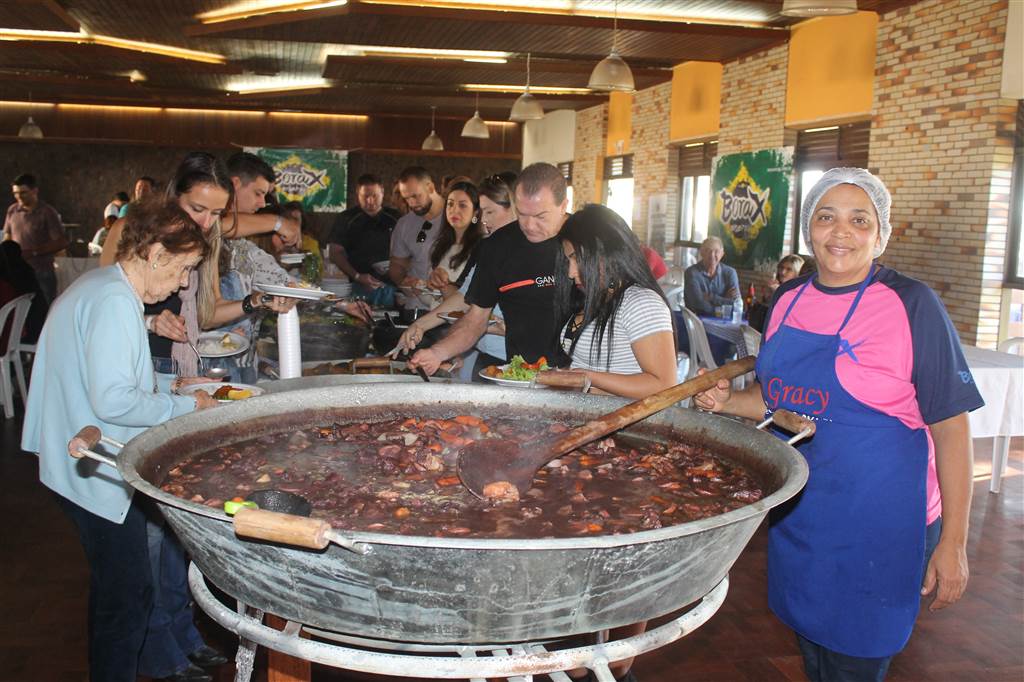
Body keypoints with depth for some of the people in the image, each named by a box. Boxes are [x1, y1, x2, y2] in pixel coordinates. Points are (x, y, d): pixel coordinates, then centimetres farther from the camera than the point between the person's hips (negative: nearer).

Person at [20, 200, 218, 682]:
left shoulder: (96, 286, 11)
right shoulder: (114, 301, -22)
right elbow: (112, 400, -28)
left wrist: (168, 384, 12)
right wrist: (186, 406, -16)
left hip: (85, 467, 11)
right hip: (99, 475, -11)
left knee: (113, 590, 23)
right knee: (129, 597, 2)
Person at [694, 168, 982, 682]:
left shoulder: (912, 305, -14)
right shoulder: (788, 299, 3)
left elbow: (950, 425, -12)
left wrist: (953, 542, -13)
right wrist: (728, 402, -6)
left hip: (878, 524, -5)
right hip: (795, 513, 6)